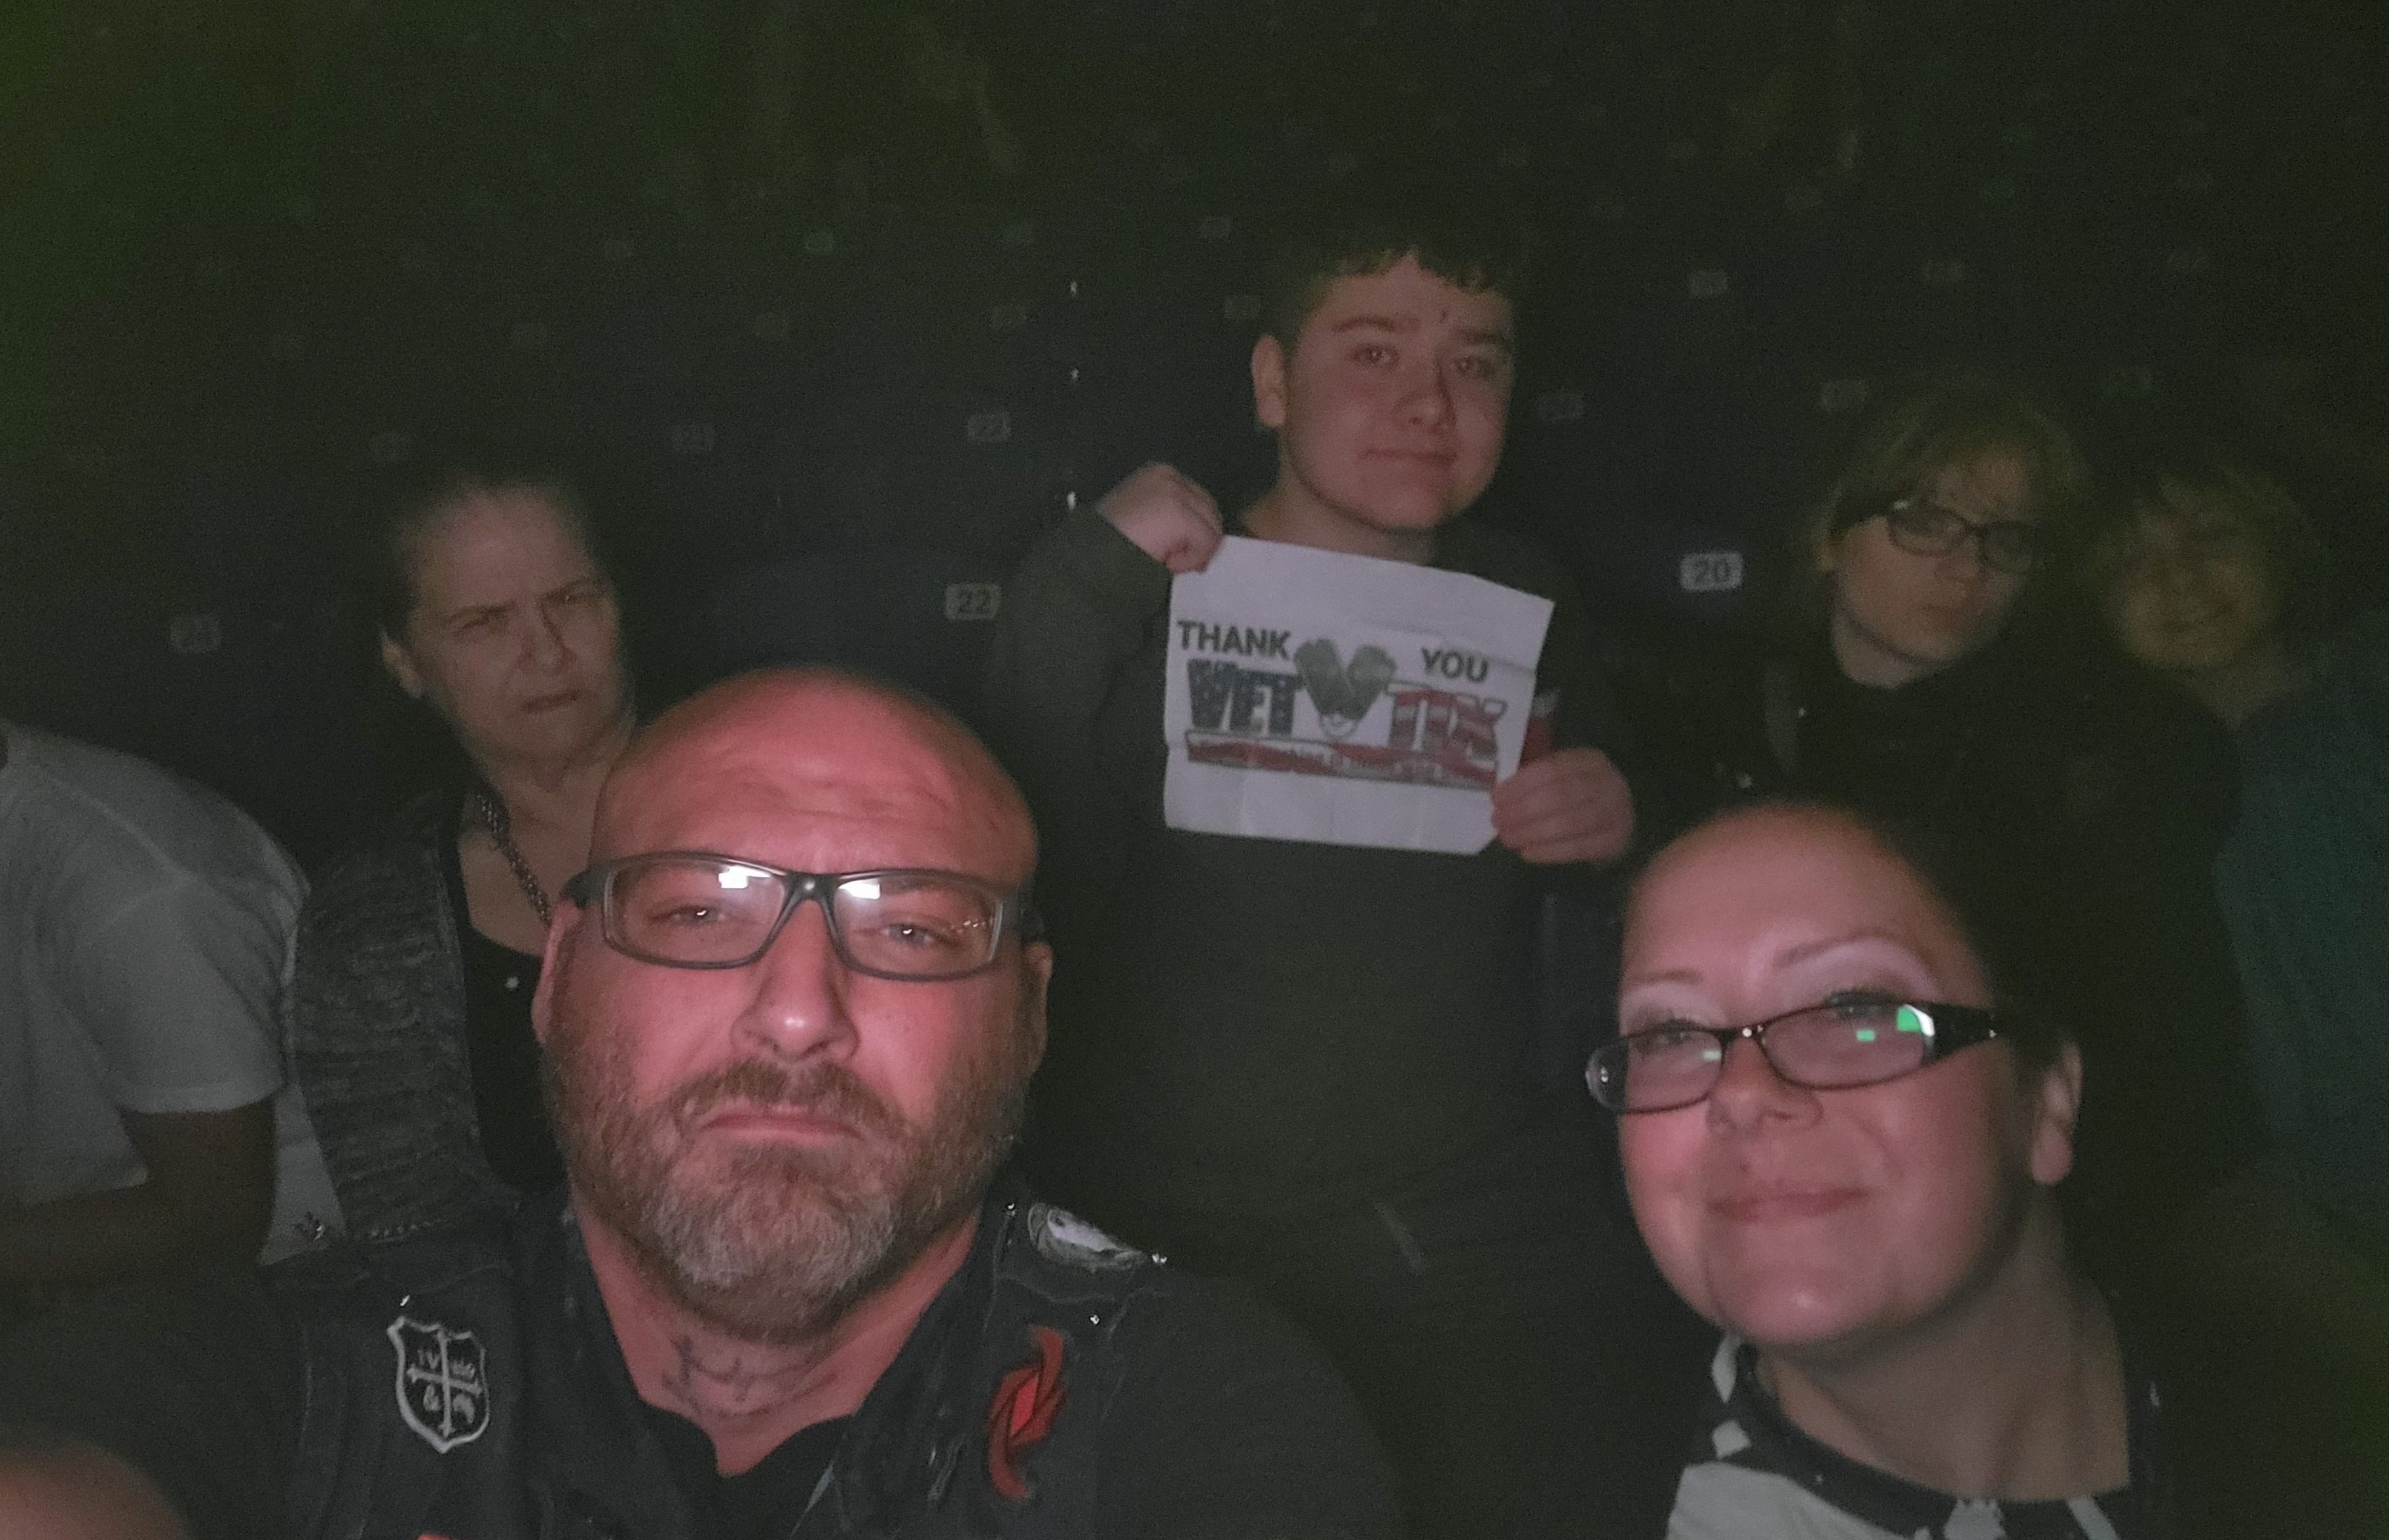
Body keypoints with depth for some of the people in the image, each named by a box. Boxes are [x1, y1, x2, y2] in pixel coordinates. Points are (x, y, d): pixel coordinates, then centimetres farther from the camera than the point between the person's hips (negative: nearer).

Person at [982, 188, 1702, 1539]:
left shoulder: (1525, 601, 9)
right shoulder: (1143, 599, -3)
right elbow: (1018, 906, -18)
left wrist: (1618, 828, -2)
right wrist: (1080, 590, -22)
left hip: (1503, 1220, 3)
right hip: (1182, 1246, -3)